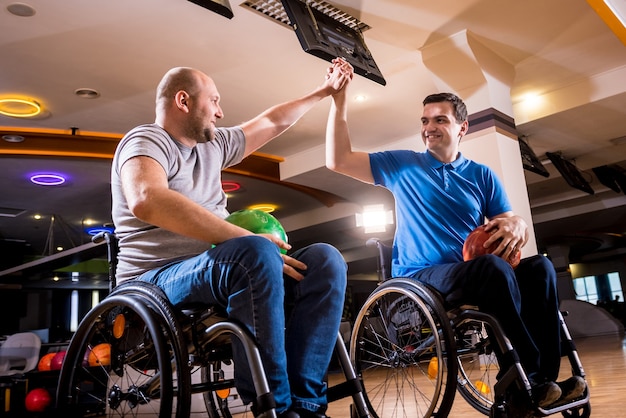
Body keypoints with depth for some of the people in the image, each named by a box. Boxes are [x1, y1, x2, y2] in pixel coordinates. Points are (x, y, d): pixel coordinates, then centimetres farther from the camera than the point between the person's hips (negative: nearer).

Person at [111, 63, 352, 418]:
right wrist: (250, 241, -30)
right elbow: (146, 200, -28)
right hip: (159, 281, -8)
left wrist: (323, 92, 37)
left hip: (222, 273, 8)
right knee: (256, 254, -37)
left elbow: (271, 123, 33)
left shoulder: (213, 145, 20)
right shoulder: (146, 140, -5)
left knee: (325, 259, -12)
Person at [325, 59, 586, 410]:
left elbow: (509, 224, 10)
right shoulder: (402, 166, 10)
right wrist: (340, 100, -2)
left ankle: (542, 380, -20)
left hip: (476, 277, 4)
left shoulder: (482, 176, 15)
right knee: (493, 267, -33)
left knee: (540, 267, -24)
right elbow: (338, 160, 3)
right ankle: (532, 375, -21)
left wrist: (518, 225, -15)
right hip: (420, 278, -3)